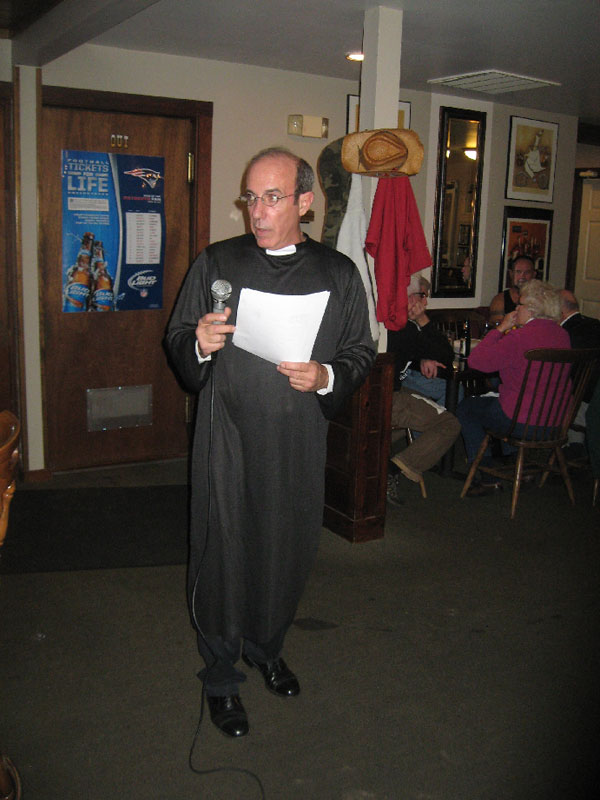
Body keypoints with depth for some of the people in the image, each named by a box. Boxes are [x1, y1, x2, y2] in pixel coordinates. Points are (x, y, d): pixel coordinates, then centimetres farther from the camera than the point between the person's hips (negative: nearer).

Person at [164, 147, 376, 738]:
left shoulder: (339, 273, 3)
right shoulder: (215, 264, 2)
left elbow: (361, 352, 8)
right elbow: (177, 340, 7)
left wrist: (326, 377, -13)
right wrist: (200, 344, -17)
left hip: (298, 442, 2)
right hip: (227, 437, -1)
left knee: (287, 551, 14)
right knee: (223, 552, 5)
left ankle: (266, 649, 41)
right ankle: (221, 675, 27)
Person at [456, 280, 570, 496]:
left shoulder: (520, 337, -22)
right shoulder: (562, 335, 3)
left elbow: (476, 361, -18)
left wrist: (500, 329, -9)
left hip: (523, 422, -8)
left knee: (465, 407, 13)